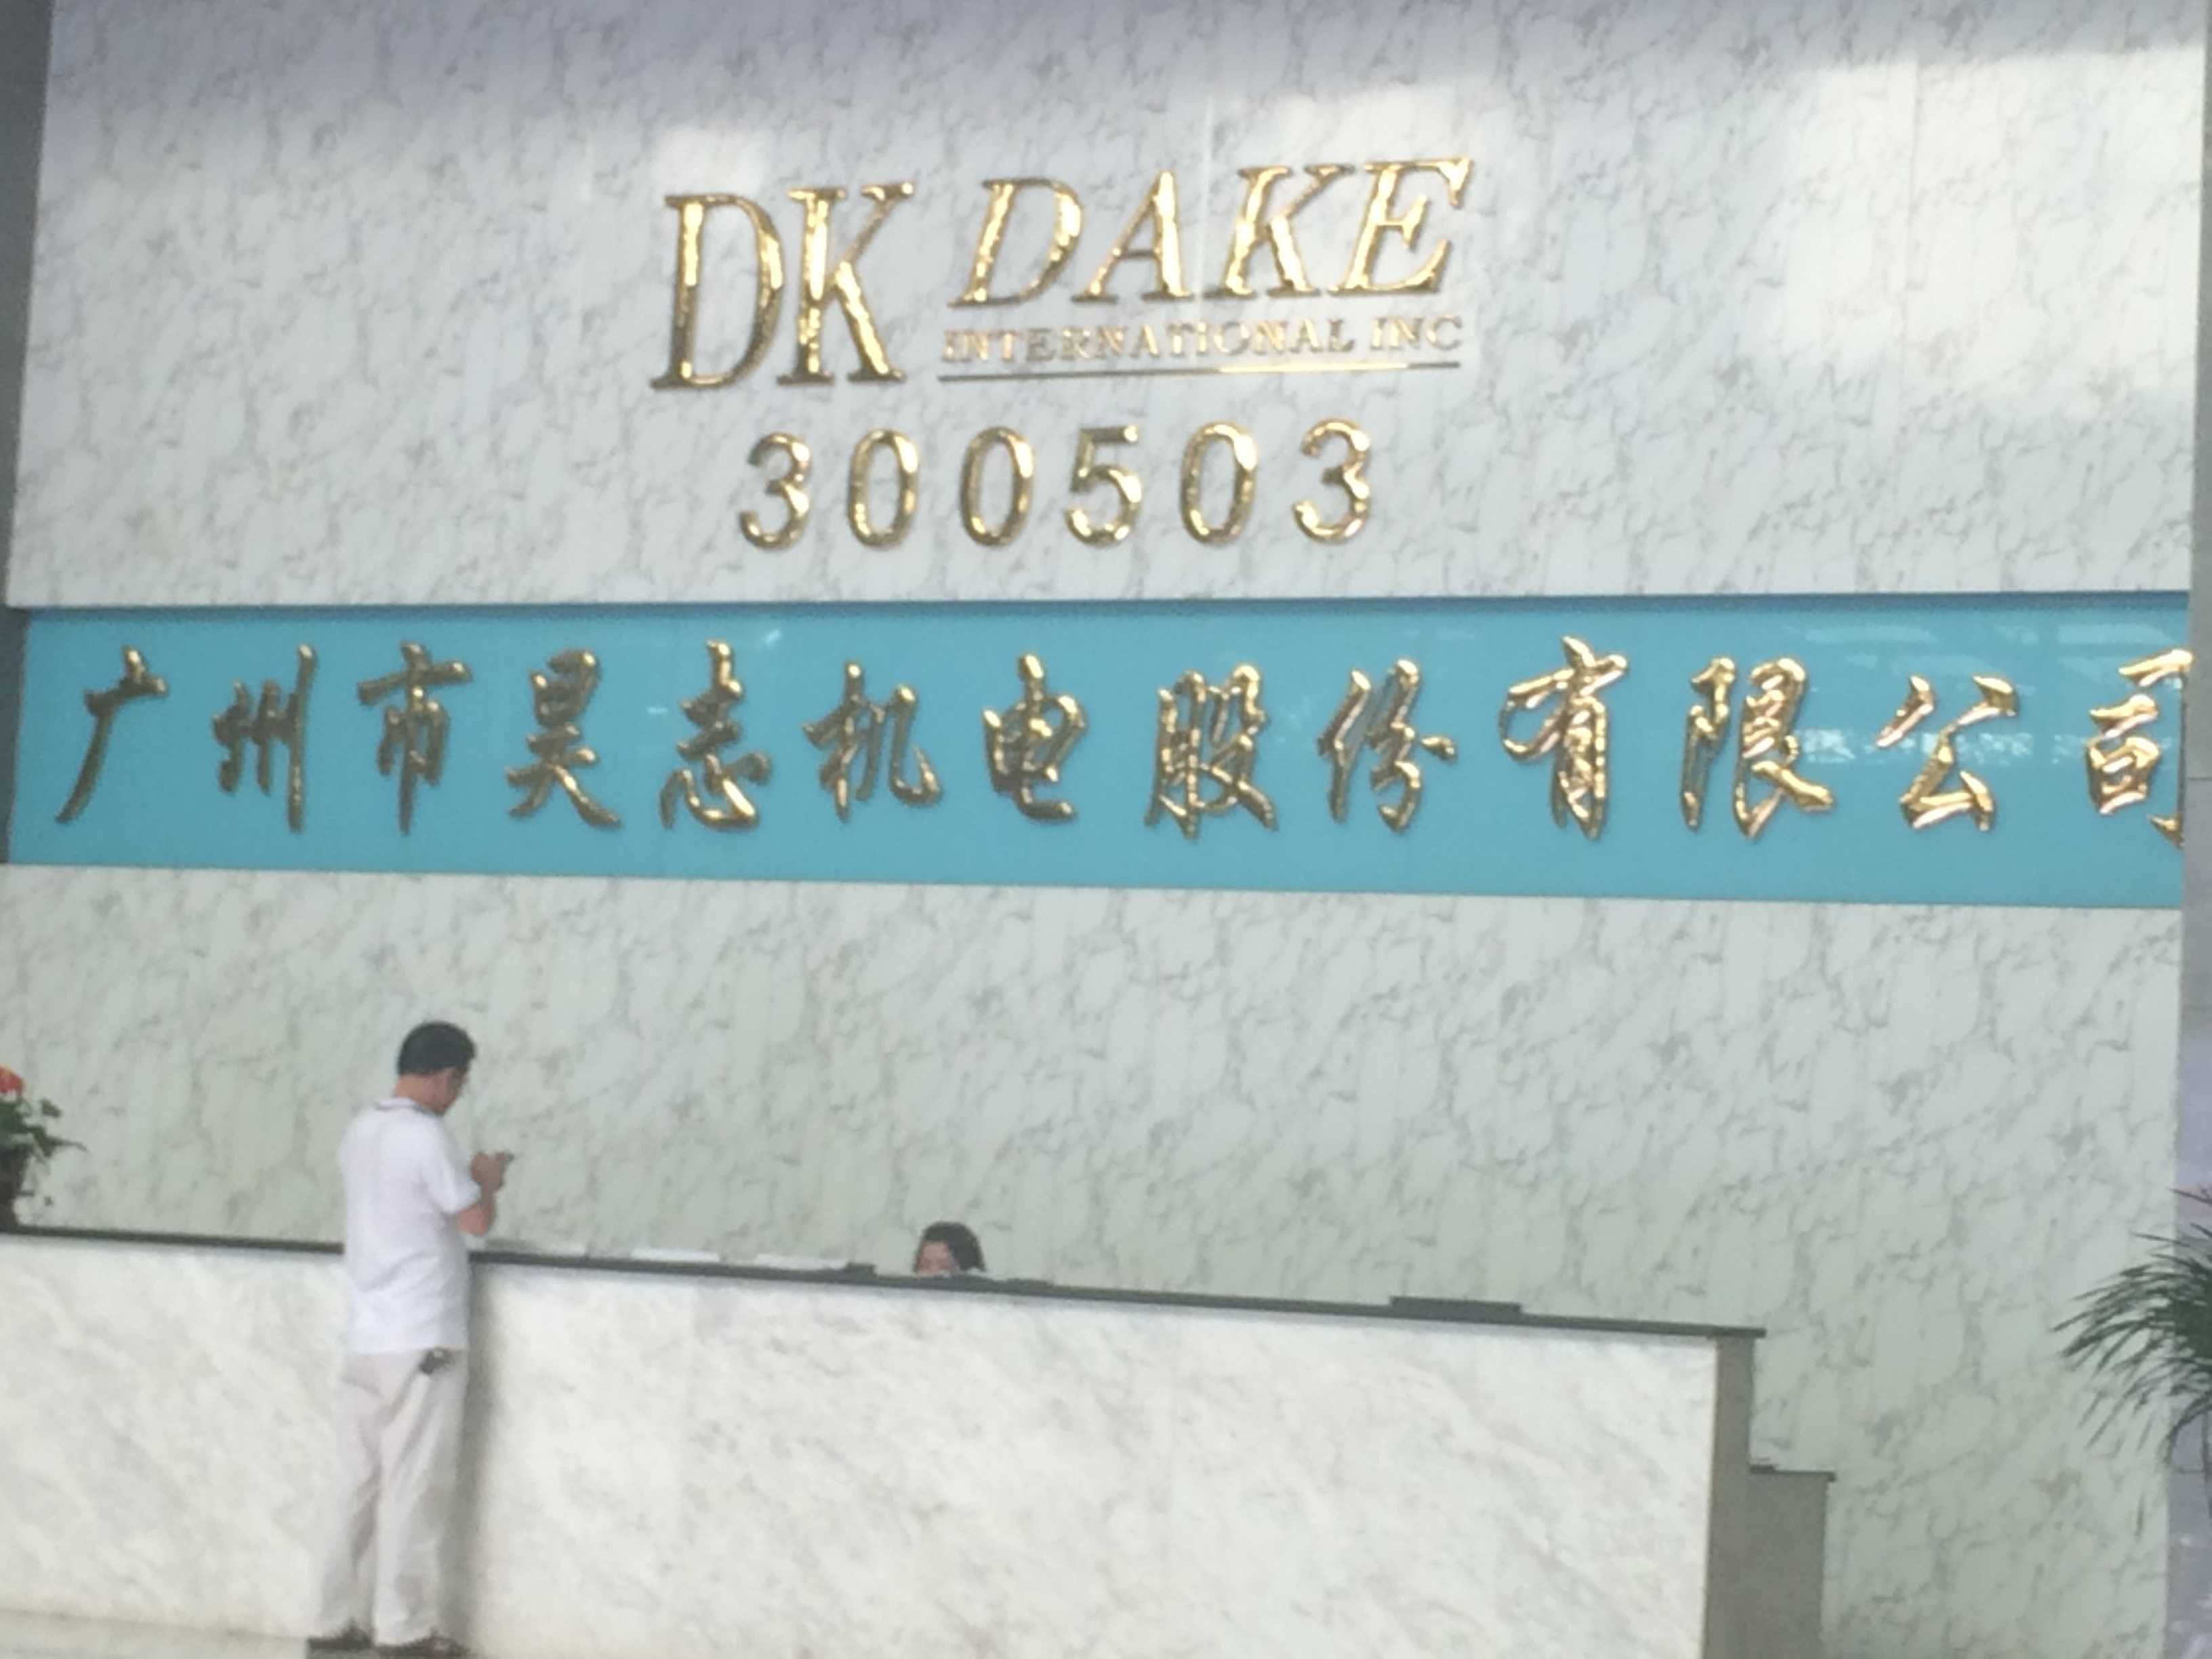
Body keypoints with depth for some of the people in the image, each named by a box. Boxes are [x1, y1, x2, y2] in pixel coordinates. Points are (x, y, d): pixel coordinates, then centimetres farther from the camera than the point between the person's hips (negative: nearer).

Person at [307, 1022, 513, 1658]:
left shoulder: (359, 1131, 11)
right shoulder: (425, 1135, -15)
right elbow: (476, 1220, -10)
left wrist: (468, 1180, 24)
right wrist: (488, 1180, 8)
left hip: (366, 1337, 8)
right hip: (421, 1339, -8)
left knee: (358, 1485, 9)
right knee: (416, 1487, -2)